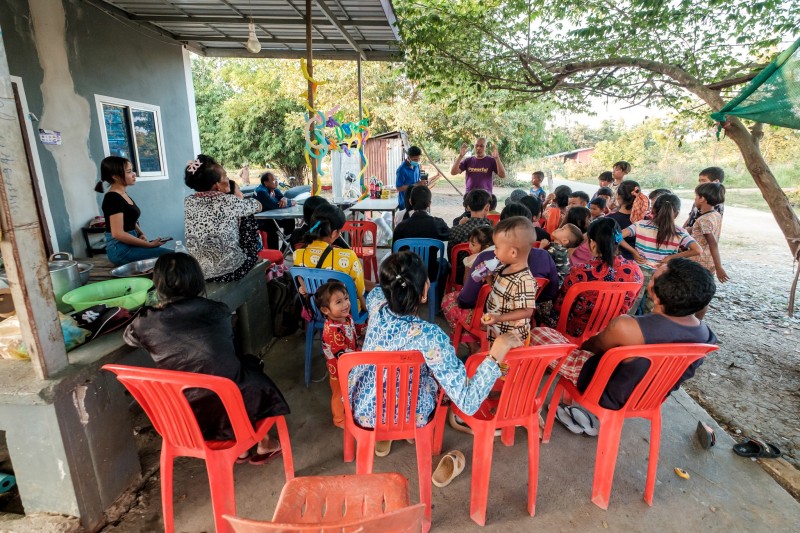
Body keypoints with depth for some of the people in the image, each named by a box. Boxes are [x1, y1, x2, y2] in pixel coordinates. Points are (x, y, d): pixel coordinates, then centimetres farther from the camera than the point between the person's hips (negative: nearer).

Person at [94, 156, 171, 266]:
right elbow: (118, 234, -22)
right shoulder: (113, 198, -16)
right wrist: (149, 244, -19)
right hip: (121, 250, -10)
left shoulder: (123, 194, 12)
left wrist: (141, 234, 4)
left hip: (129, 245, 10)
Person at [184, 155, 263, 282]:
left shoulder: (187, 202, 0)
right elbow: (258, 206, 5)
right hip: (229, 270, -6)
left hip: (198, 272, 6)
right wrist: (237, 192, 18)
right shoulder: (229, 201, -16)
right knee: (247, 216, 15)